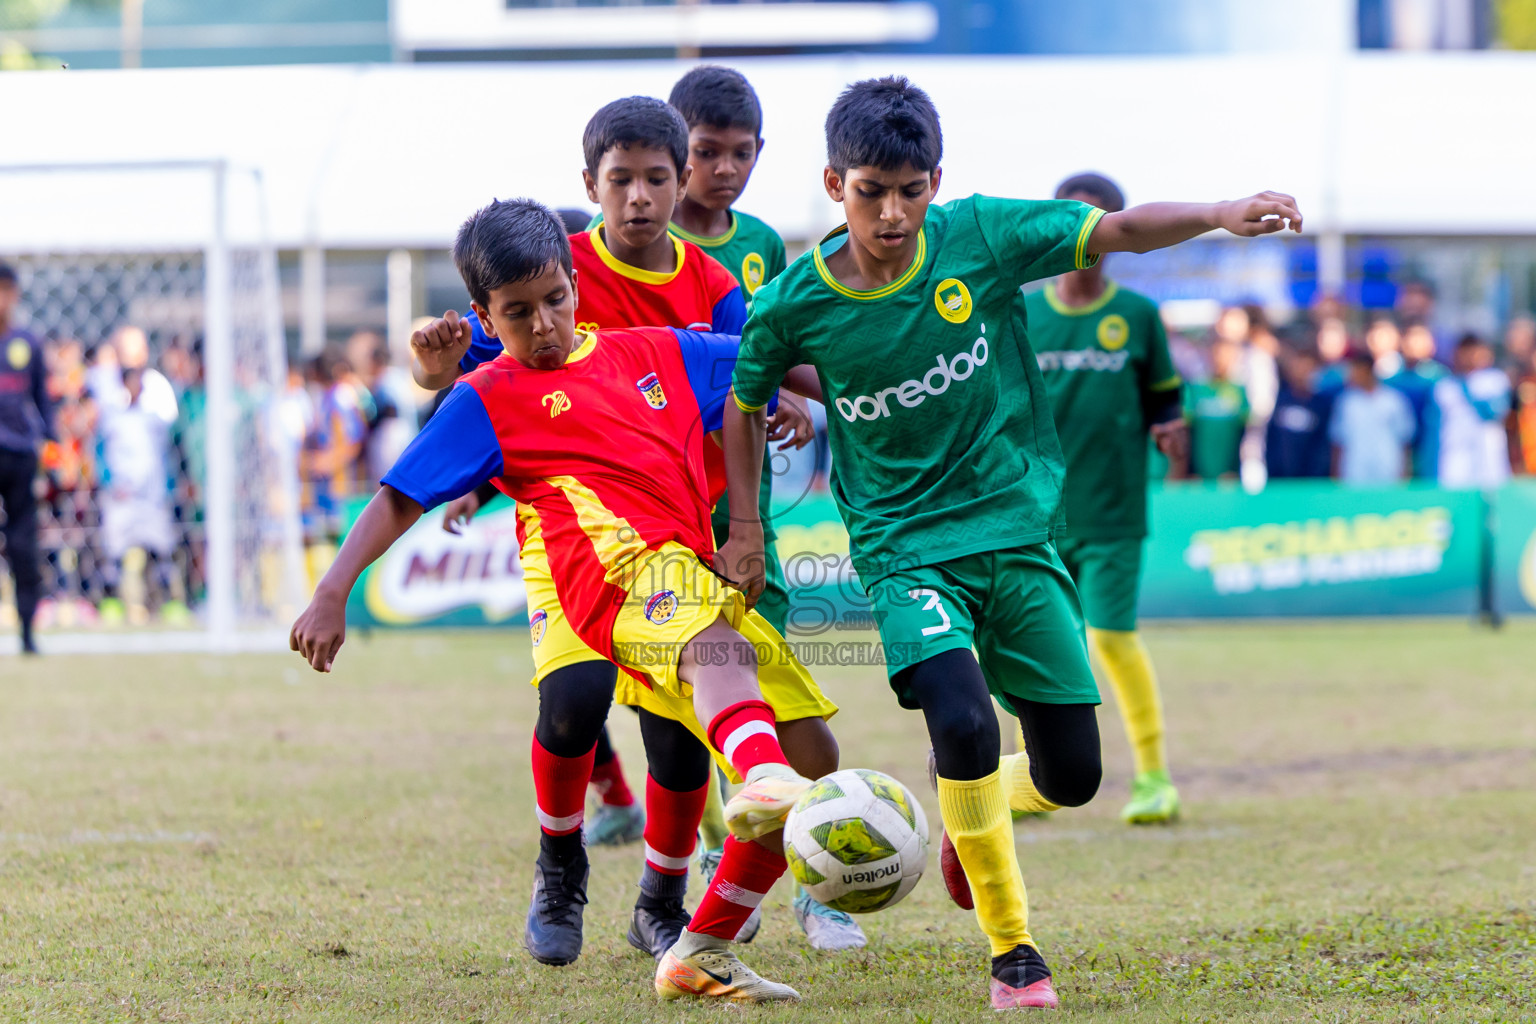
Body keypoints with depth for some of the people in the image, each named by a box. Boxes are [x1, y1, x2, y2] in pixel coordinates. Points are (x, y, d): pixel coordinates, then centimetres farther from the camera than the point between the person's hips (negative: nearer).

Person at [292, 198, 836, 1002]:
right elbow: (399, 500, 7)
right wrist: (332, 594, -3)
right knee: (715, 646, -40)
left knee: (812, 754, -1)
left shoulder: (657, 353, 23)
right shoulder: (487, 400, 11)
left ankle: (702, 953, 9)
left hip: (707, 575, 7)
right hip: (627, 565, -6)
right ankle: (762, 785, -75)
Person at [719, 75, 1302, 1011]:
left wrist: (1220, 216, -24)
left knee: (1071, 773, 1)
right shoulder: (795, 304, -8)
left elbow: (1120, 231, -8)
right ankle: (1013, 952, -9)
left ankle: (972, 813, 38)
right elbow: (744, 403, 10)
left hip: (1018, 530, 2)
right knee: (963, 722, -26)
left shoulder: (980, 236, -8)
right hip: (905, 545, -2)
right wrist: (744, 526, 6)